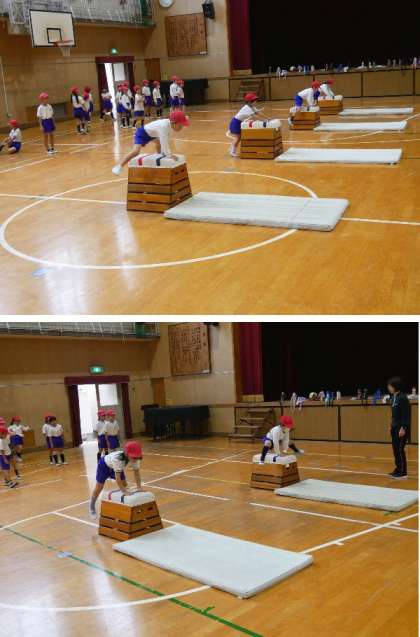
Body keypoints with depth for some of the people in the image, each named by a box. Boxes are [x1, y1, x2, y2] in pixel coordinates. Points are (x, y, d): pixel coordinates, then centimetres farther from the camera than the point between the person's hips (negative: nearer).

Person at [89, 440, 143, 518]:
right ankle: (92, 508, 24)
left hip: (115, 467, 6)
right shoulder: (117, 459, -47)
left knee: (125, 485, 1)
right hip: (104, 465, -6)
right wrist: (124, 491, -49)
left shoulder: (135, 459, -30)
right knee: (99, 487, 3)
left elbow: (136, 473, -20)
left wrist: (139, 487, -31)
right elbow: (117, 477, -46)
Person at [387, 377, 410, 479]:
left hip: (401, 428, -9)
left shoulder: (402, 397, -17)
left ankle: (403, 473, 2)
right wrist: (391, 425, 17)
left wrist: (403, 428, -21)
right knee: (395, 449, 12)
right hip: (395, 428, 9)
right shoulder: (393, 397, 9)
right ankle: (398, 469, 21)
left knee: (400, 450, -5)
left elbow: (406, 414, -18)